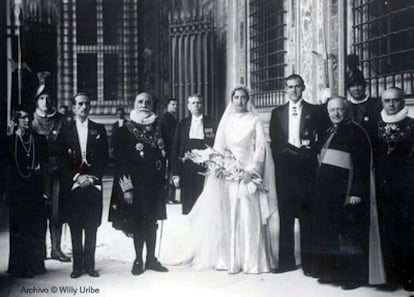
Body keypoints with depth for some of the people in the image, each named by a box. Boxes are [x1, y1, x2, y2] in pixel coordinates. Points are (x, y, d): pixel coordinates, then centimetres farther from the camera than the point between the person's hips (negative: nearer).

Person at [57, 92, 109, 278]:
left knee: (92, 227, 1)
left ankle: (89, 264, 7)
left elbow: (104, 158, 5)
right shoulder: (65, 132, 8)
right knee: (75, 227, 0)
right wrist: (77, 177, -10)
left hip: (93, 184, 0)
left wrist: (91, 178, -7)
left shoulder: (99, 130, 9)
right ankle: (77, 265, 6)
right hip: (72, 185, 0)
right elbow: (62, 161, 3)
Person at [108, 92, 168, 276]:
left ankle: (151, 259, 17)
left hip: (154, 184, 3)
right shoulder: (126, 130, -2)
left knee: (152, 222, 8)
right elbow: (121, 160, -5)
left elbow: (163, 157, 10)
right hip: (136, 183, -3)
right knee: (138, 222, 1)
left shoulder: (158, 129, 8)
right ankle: (138, 261, 10)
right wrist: (127, 188, -12)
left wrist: (163, 181, 4)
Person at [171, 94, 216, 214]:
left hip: (206, 170, -1)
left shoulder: (211, 123, 5)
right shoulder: (182, 124, 9)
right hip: (187, 171, 2)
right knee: (187, 206, 3)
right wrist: (176, 173, 1)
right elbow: (175, 150, 8)